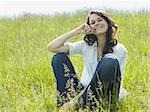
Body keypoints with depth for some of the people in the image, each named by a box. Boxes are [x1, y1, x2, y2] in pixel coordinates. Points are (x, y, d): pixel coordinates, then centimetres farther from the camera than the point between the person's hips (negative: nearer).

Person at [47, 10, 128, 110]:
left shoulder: (120, 50, -2)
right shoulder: (86, 45, 5)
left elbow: (118, 81, -5)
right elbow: (52, 47, -3)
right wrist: (77, 31, -6)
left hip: (105, 98, -3)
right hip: (84, 92, 3)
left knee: (111, 62, -30)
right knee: (59, 58, -11)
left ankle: (80, 103, -30)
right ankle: (70, 101, -30)